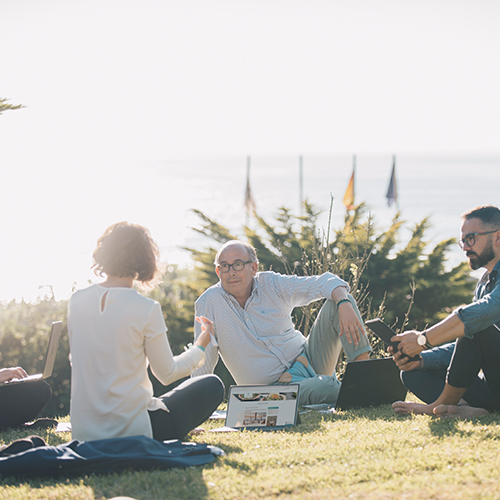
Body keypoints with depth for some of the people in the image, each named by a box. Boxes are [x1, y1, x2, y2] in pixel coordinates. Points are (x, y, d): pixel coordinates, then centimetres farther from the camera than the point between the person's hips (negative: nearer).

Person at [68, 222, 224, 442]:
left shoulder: (76, 301, 0)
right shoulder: (146, 309, -15)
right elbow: (167, 374, -2)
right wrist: (201, 345, 16)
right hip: (132, 430, -7)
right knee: (213, 386, 13)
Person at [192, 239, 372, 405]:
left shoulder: (272, 284, -1)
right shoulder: (208, 303, -7)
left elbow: (325, 283, -4)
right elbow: (203, 365, -4)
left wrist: (344, 303, -25)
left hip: (306, 358, 5)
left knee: (336, 304, -14)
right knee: (328, 387, -37)